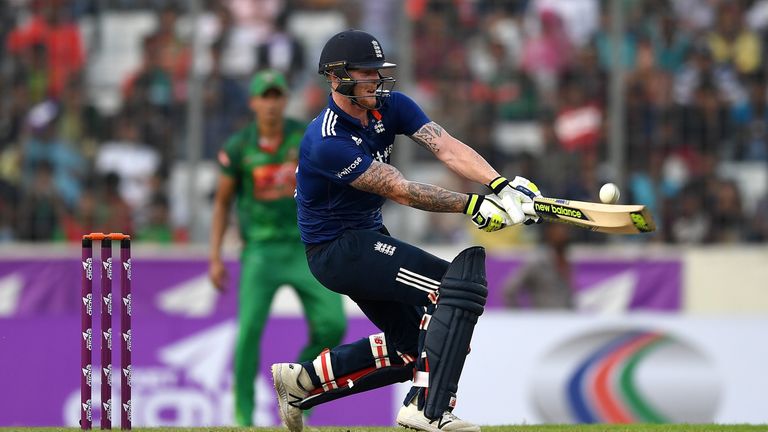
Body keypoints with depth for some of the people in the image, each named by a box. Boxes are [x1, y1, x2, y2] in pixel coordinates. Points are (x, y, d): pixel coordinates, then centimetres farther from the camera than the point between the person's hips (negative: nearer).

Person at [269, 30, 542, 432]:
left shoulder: (390, 106, -2)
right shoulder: (327, 142, -26)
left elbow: (447, 148, -16)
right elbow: (400, 191, -28)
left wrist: (501, 185, -32)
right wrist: (475, 206, -33)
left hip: (366, 238, 9)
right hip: (336, 250, -9)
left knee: (411, 346, 16)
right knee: (458, 284, -22)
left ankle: (302, 380, 21)